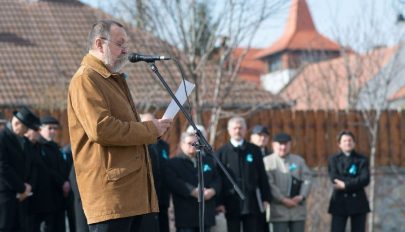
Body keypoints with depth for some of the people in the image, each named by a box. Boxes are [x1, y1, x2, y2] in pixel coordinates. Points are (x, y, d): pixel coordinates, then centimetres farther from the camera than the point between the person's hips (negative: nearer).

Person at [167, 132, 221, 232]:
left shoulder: (208, 161, 21)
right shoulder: (174, 163, 2)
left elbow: (217, 179, 14)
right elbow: (173, 182, -13)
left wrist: (212, 190, -9)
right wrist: (192, 191, -21)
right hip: (185, 214, -5)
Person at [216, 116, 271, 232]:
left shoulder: (254, 150, 8)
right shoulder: (222, 152, 3)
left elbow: (262, 176, 8)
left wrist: (266, 198, 3)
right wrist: (219, 202, -7)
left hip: (252, 203, 1)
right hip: (231, 204, -1)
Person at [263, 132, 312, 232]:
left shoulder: (299, 160, 14)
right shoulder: (267, 161, -2)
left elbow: (307, 179, 7)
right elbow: (269, 184, -10)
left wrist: (301, 196, -9)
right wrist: (283, 199, -15)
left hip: (298, 209, 4)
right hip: (279, 210, -4)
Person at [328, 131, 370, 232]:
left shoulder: (362, 159, 8)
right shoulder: (333, 160, 9)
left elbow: (365, 179, -7)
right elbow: (335, 178, -8)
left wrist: (346, 185, -16)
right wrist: (355, 182, -13)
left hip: (358, 202, 1)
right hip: (340, 202, -1)